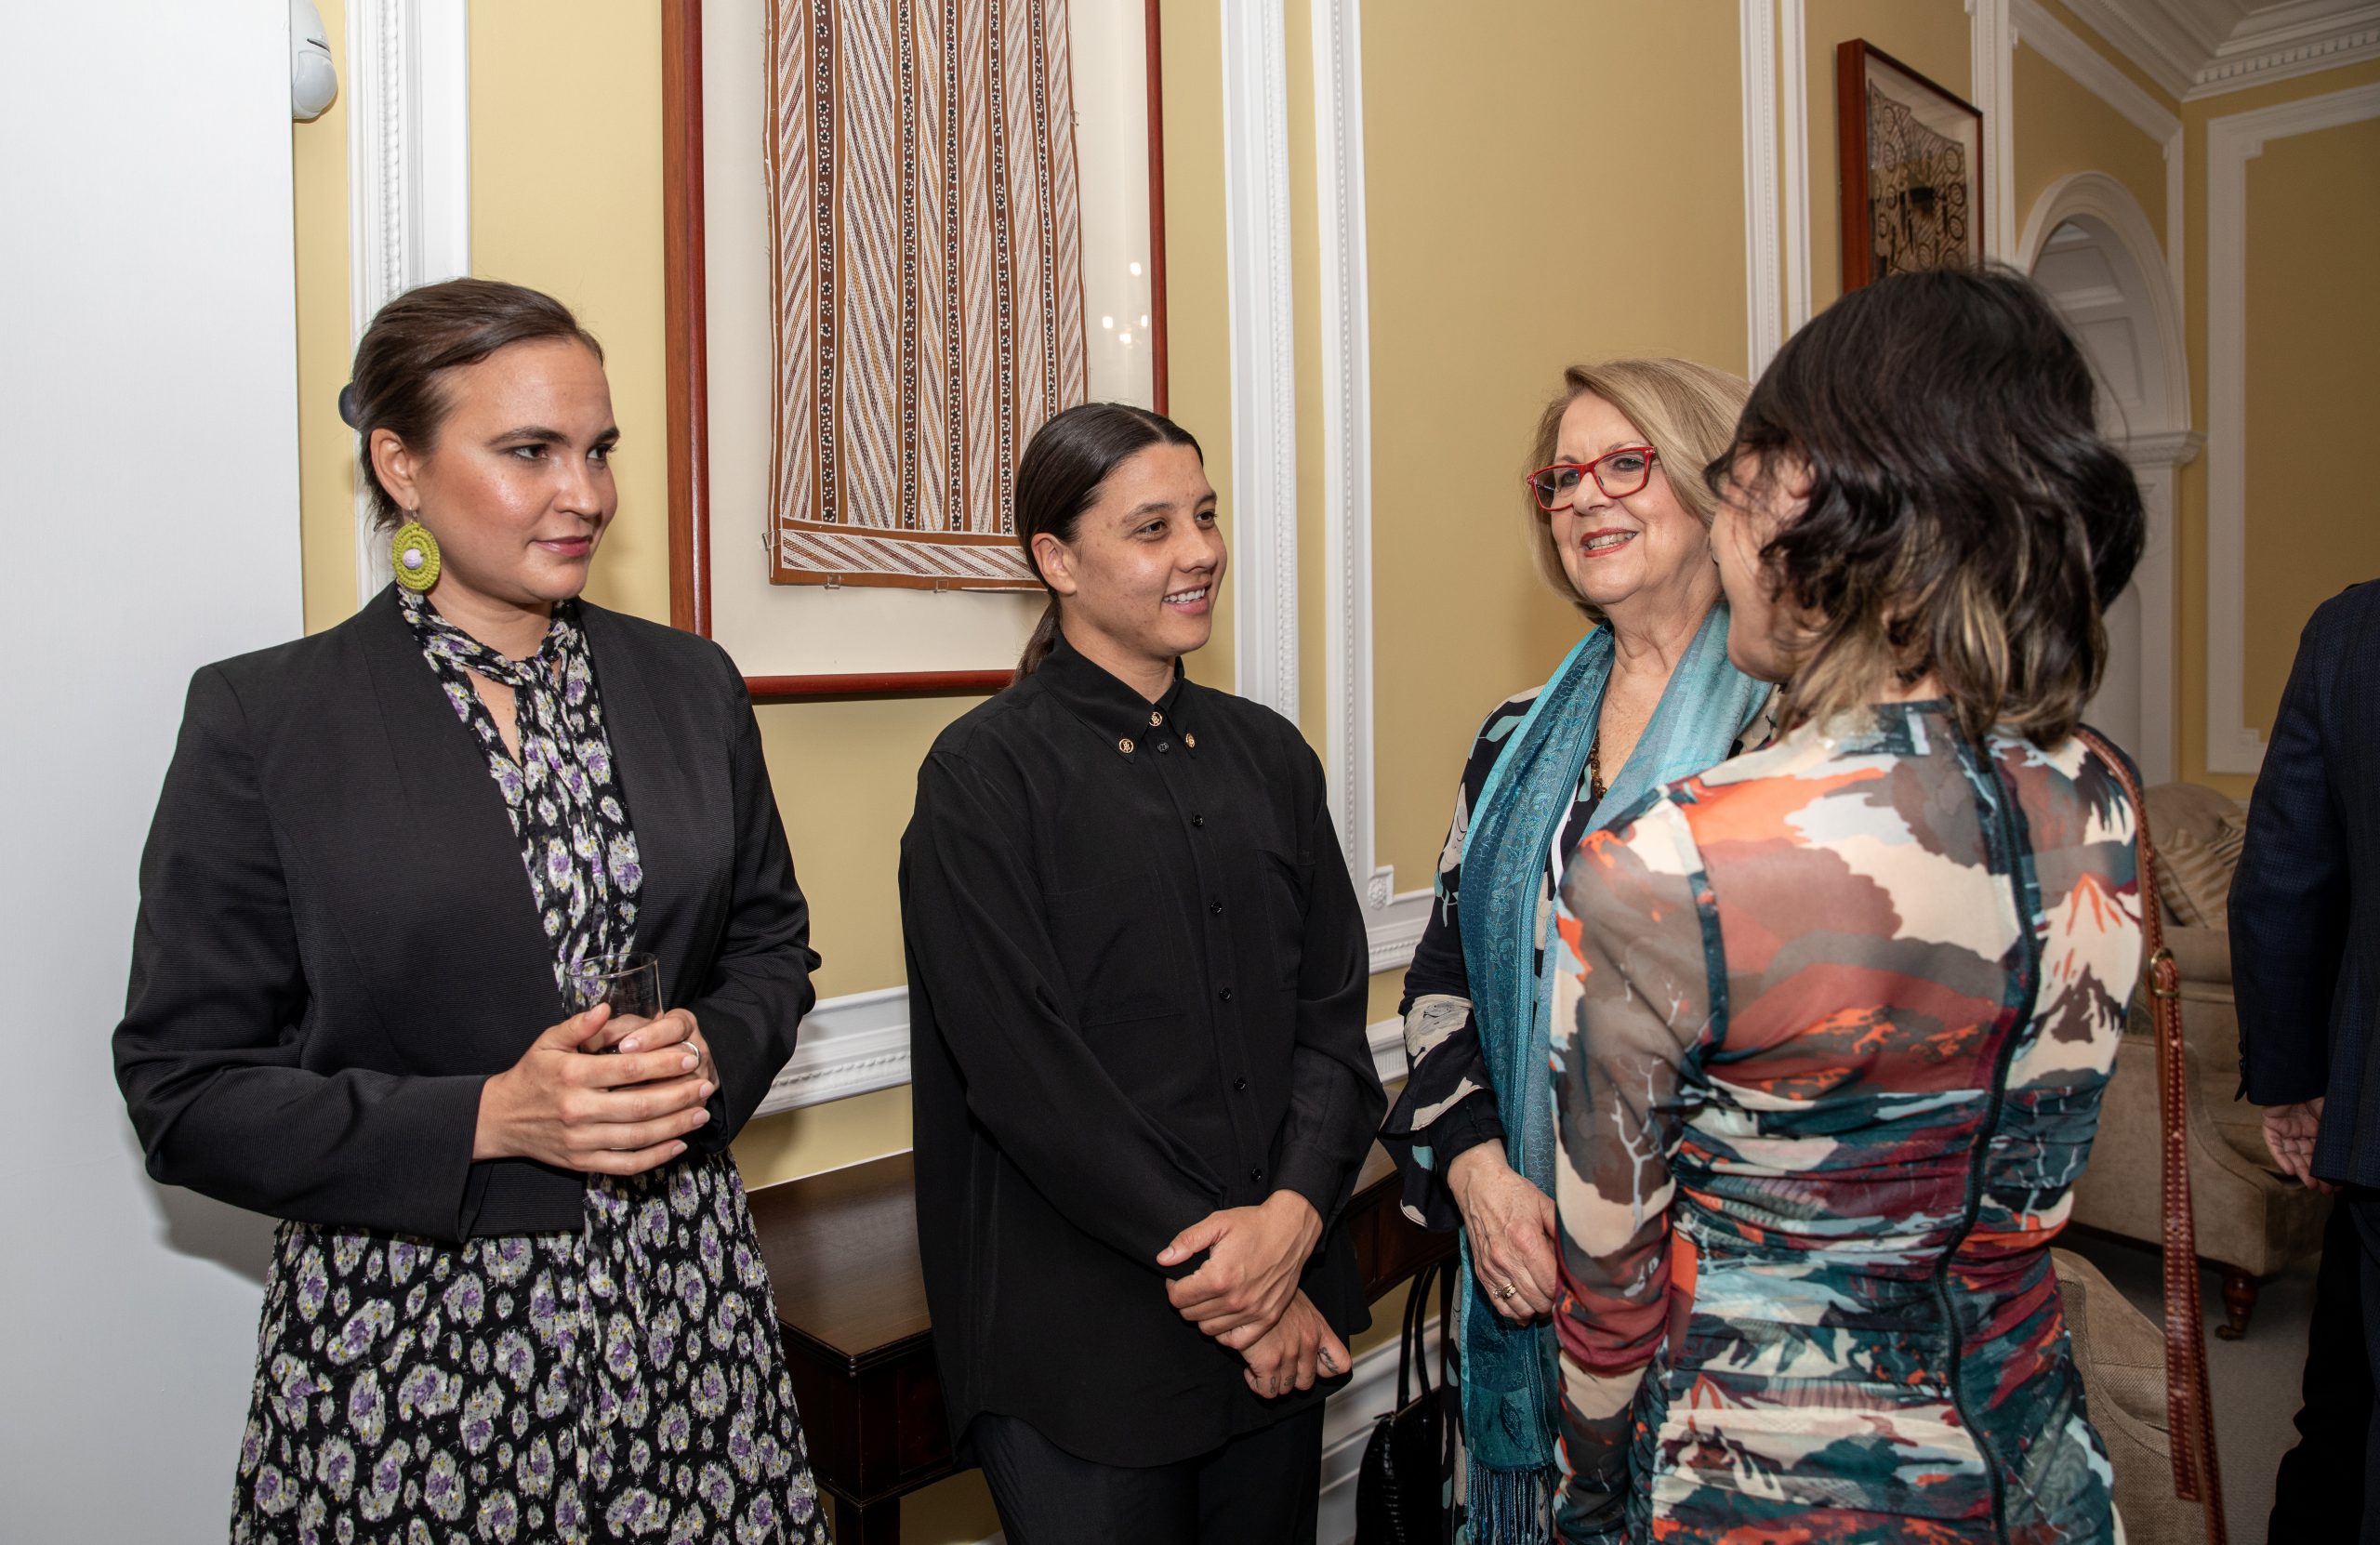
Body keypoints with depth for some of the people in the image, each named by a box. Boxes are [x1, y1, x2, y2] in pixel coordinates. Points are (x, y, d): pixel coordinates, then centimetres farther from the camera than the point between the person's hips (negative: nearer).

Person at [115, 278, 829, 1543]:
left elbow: (771, 946, 12)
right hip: (409, 1334, -2)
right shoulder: (263, 718, -6)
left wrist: (706, 1056, -8)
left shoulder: (690, 686, 4)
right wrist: (487, 1120, -16)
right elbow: (186, 1088, -5)